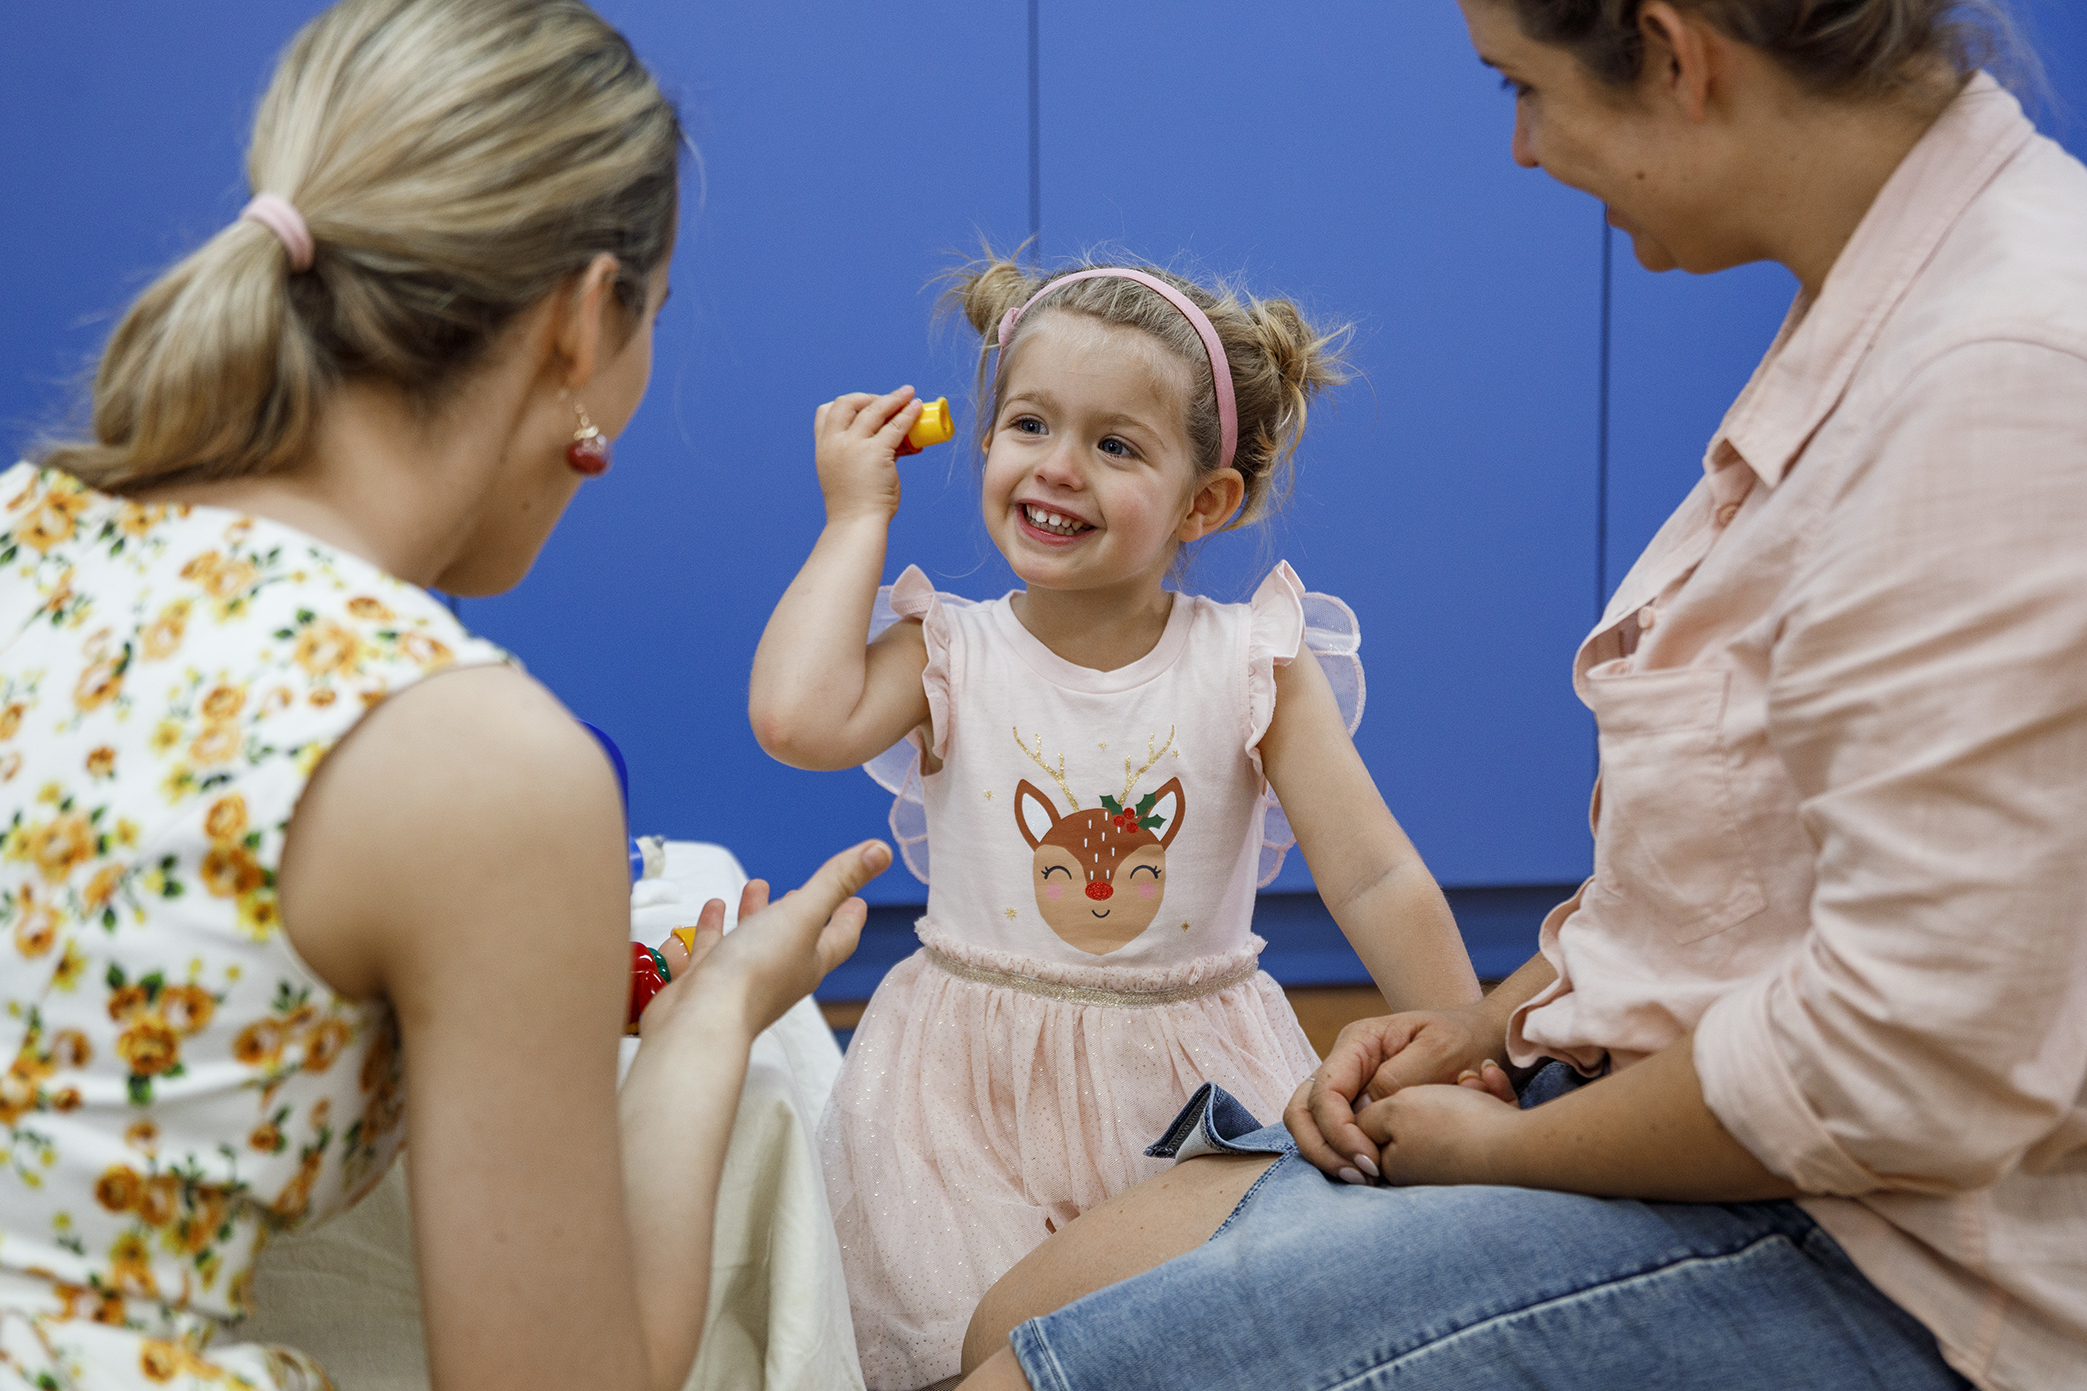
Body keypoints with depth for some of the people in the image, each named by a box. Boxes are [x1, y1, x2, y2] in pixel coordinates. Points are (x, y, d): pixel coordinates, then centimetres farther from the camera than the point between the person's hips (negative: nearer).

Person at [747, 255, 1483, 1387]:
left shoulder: (1250, 666, -5)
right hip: (979, 1089, 0)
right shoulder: (951, 655, -5)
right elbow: (797, 717, -25)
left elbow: (1376, 880, -7)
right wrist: (857, 517, -13)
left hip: (1196, 1079, 1)